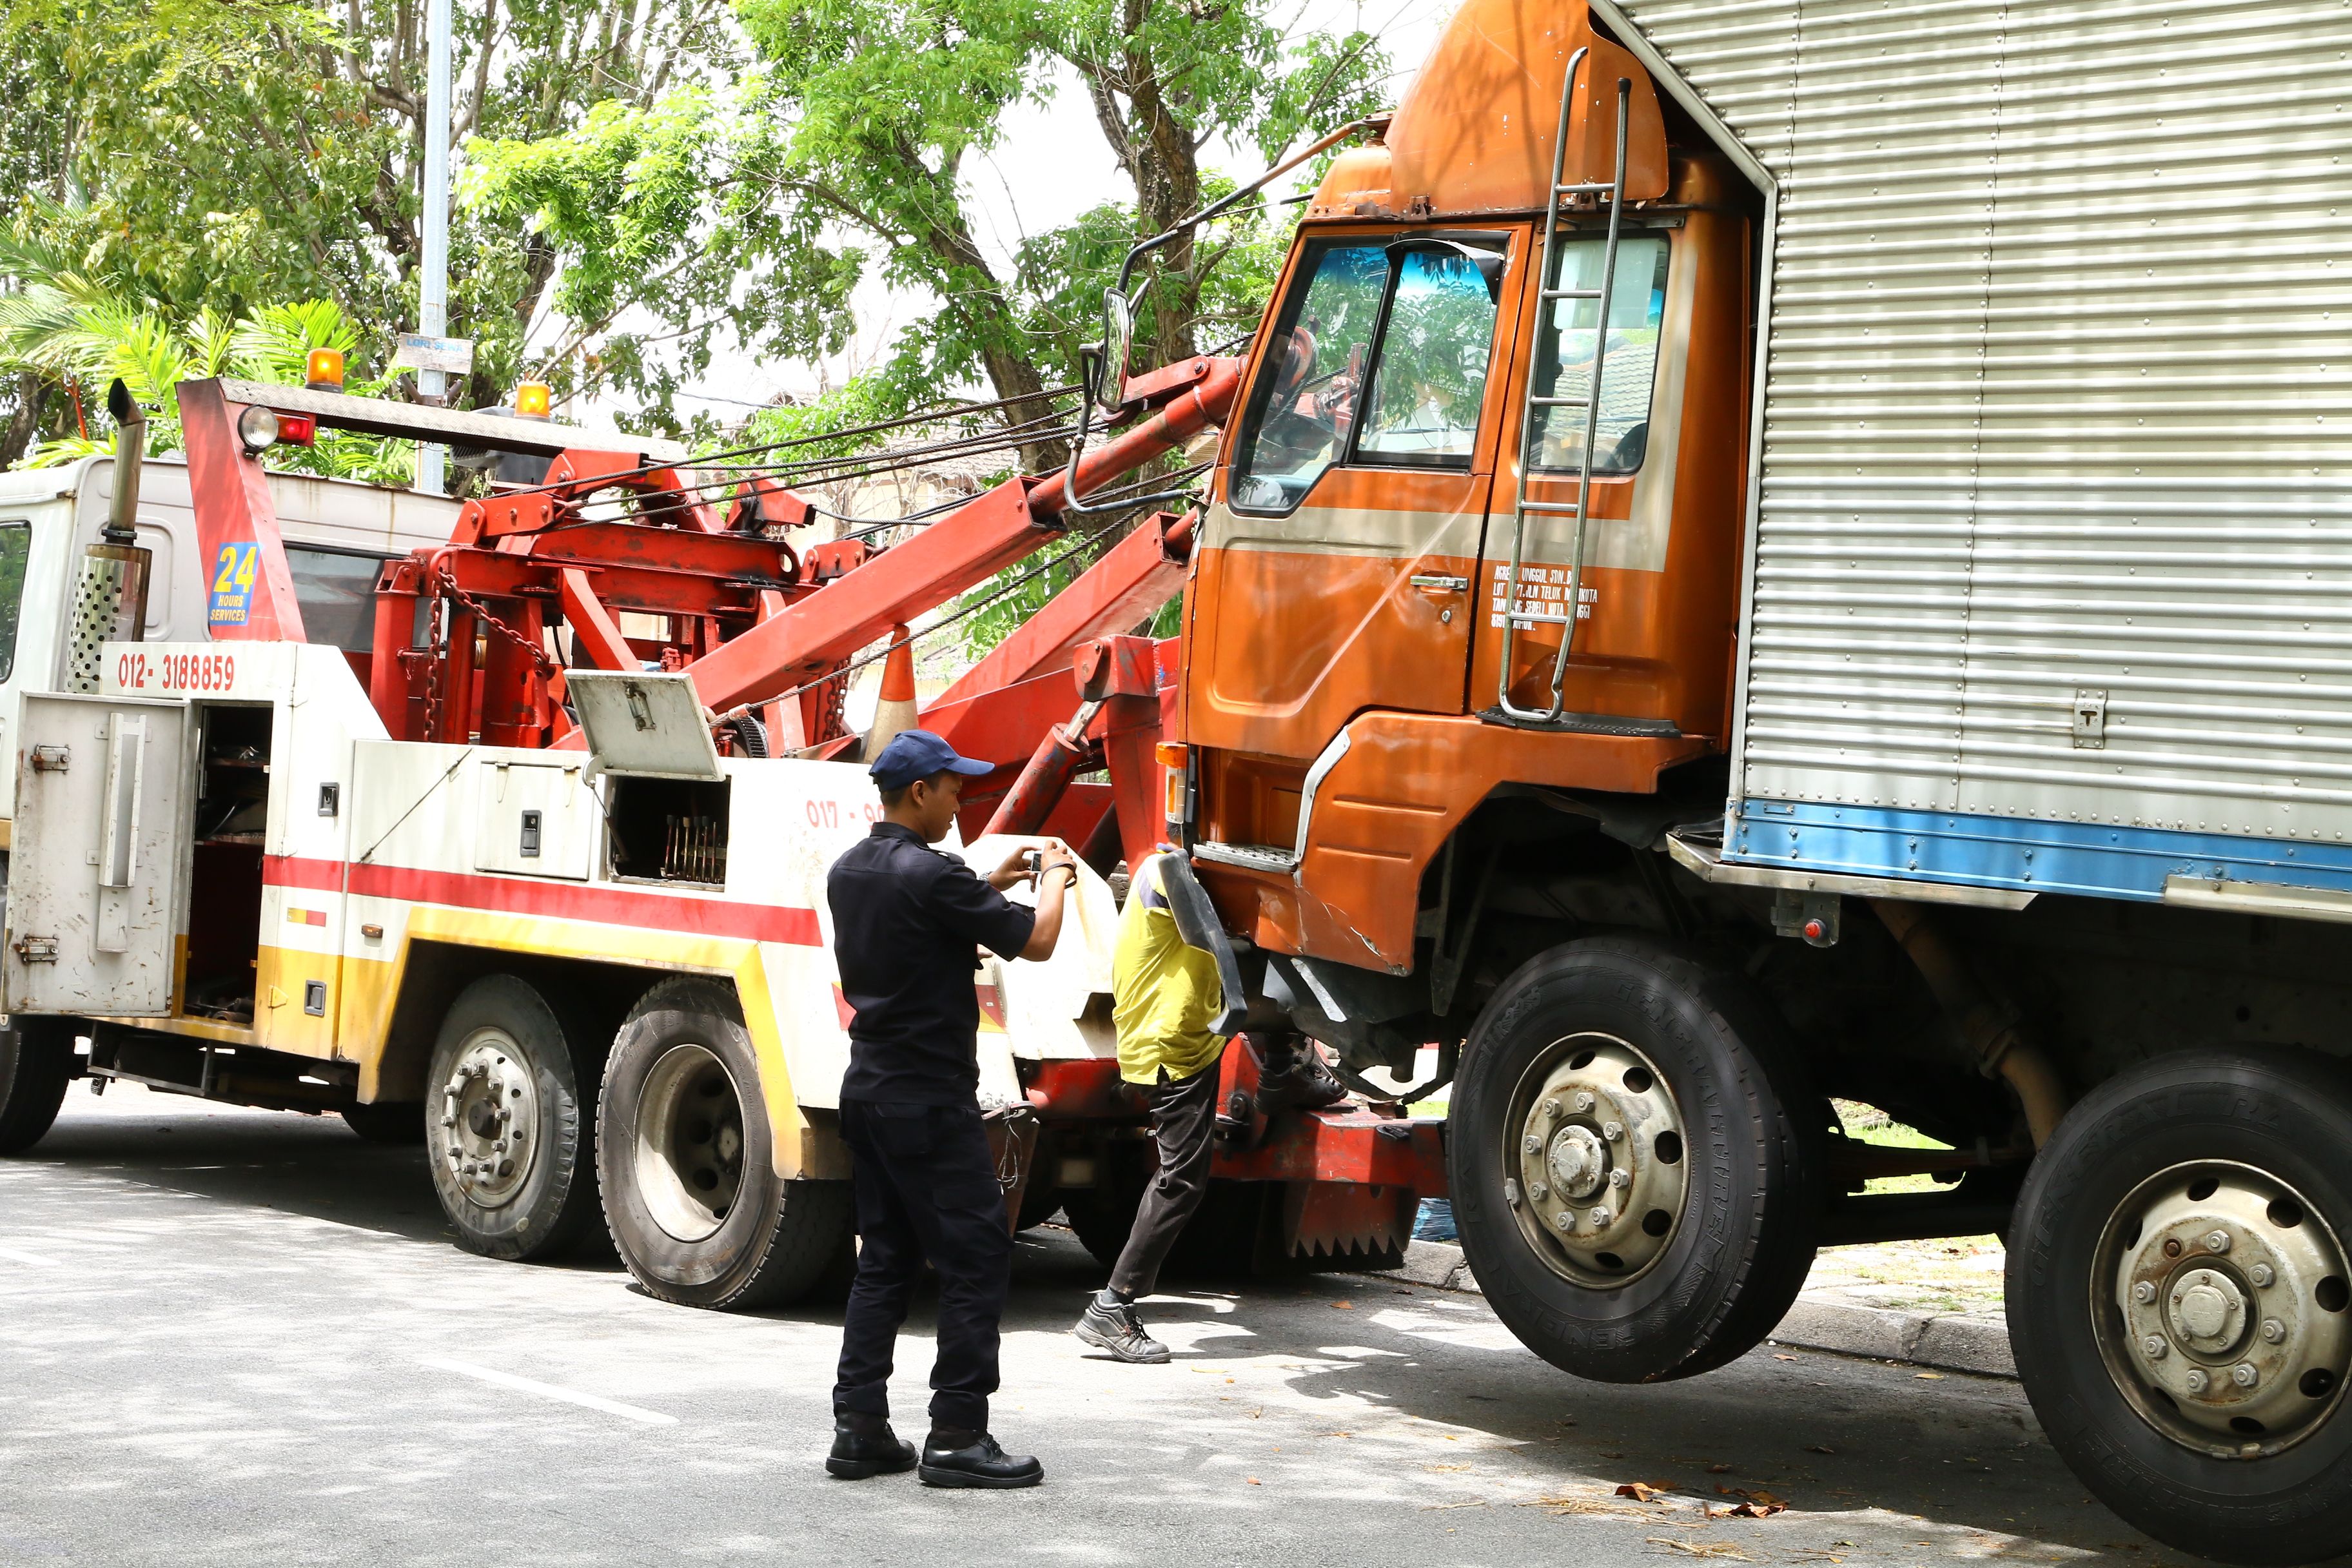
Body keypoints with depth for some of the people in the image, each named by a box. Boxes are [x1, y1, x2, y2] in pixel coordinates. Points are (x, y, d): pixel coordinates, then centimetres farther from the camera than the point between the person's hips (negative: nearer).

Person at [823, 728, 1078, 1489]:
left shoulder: (849, 872, 9)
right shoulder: (930, 875, -18)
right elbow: (1035, 941, -13)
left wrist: (991, 885, 20)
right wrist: (1053, 875, 4)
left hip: (869, 1089, 9)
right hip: (930, 1099, -9)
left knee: (885, 1259, 13)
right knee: (976, 1260, -2)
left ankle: (859, 1428, 13)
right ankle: (957, 1437, -2)